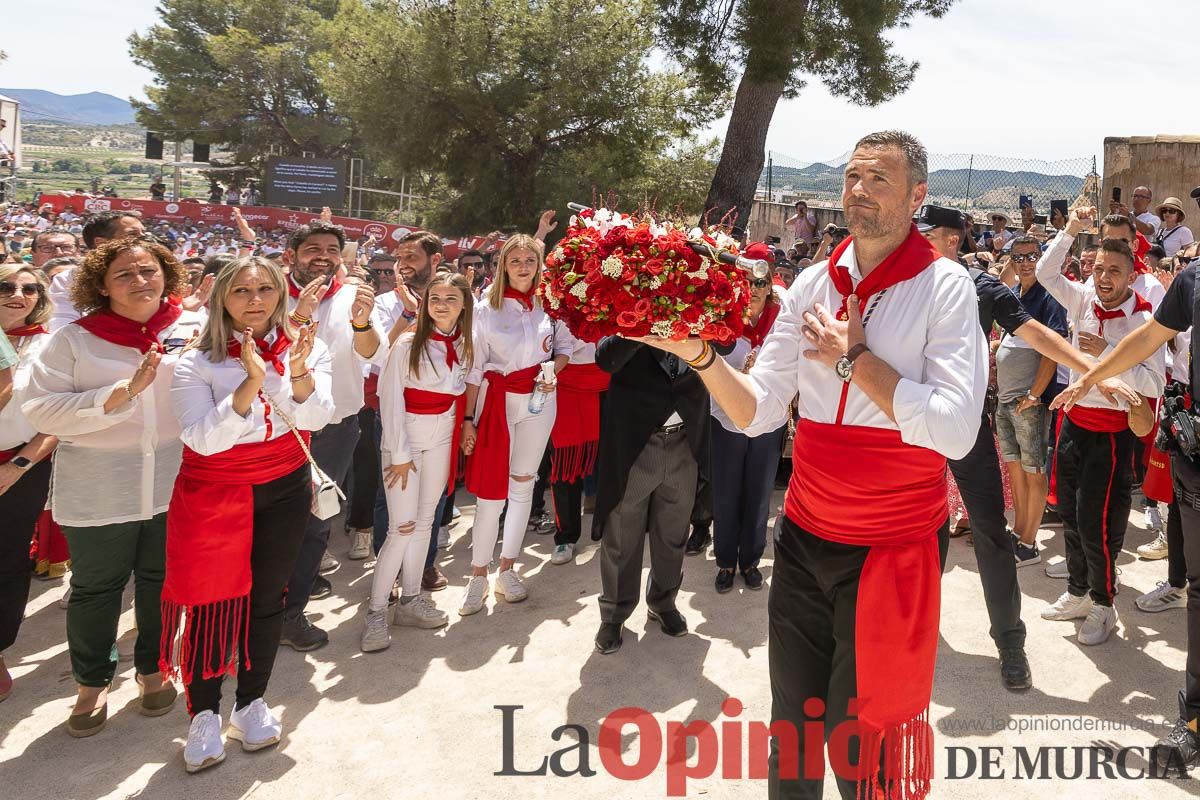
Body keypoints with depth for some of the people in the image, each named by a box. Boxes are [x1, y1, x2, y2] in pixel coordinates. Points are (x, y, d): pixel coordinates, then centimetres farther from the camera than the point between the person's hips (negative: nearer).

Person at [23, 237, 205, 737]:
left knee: (161, 581, 16)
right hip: (98, 493, -1)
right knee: (95, 588, 14)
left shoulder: (196, 329, -3)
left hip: (173, 485, 1)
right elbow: (40, 411, -15)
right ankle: (92, 682, 35)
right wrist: (123, 391, -23)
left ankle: (153, 668, 39)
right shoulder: (73, 340, -5)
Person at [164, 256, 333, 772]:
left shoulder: (303, 347, -4)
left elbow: (315, 419, -14)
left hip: (284, 489, 3)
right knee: (213, 599, 1)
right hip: (213, 492, -2)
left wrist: (299, 374, -33)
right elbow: (204, 439, -22)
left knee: (266, 598, 12)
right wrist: (250, 384, -33)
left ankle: (251, 704, 28)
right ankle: (204, 715, 18)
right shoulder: (197, 362, -11)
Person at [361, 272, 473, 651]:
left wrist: (464, 426, -2)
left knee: (424, 522, 12)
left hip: (442, 441, 5)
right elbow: (391, 400, -13)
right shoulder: (408, 343, -14)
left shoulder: (464, 345, 2)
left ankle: (410, 599, 23)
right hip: (405, 438, -5)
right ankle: (376, 612, 2)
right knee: (402, 528, -8)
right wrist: (400, 454, -13)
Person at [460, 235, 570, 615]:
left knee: (523, 484, 10)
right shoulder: (486, 308, -5)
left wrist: (553, 370, -10)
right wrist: (467, 418, -7)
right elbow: (474, 367, -4)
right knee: (491, 489, -4)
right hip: (497, 399, -2)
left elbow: (565, 347, 12)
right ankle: (478, 576, 9)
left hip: (539, 400, 3)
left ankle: (507, 570, 22)